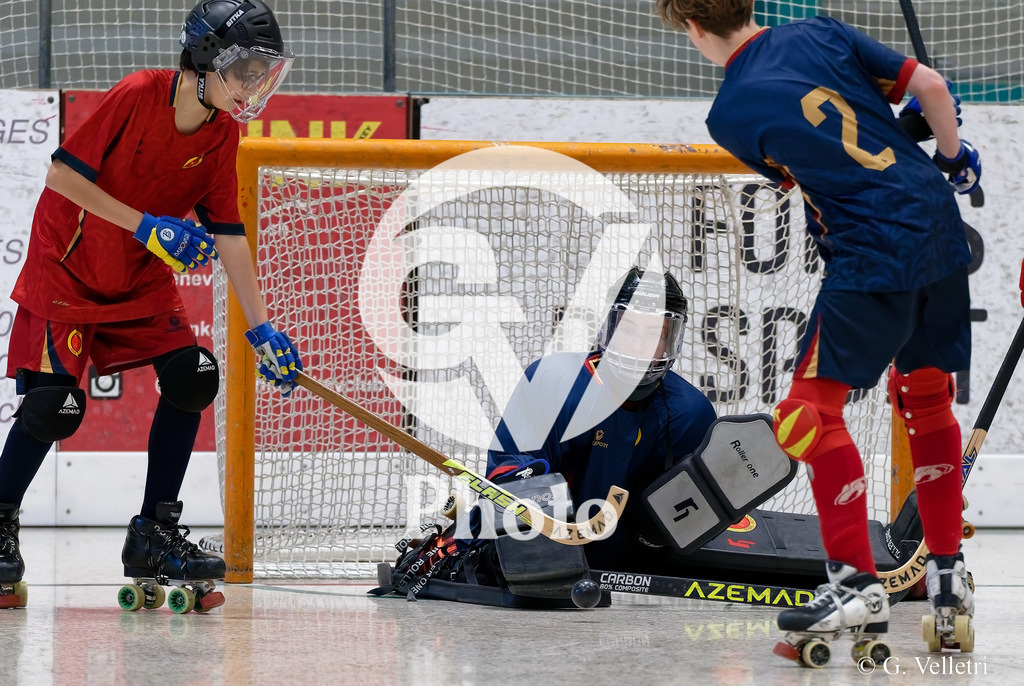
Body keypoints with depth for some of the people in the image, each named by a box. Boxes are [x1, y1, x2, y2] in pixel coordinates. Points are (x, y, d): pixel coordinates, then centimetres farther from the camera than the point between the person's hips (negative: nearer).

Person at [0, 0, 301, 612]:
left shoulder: (222, 135, -5)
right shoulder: (138, 96, -23)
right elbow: (62, 175, -22)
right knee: (54, 405, -16)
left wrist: (261, 326, -8)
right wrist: (146, 226, -27)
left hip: (144, 277, 6)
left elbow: (228, 234, -3)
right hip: (68, 267, -6)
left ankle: (154, 537, 3)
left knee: (193, 377, -8)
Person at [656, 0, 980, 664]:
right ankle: (949, 576, 22)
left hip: (872, 259, -7)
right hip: (943, 233, 7)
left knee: (813, 406, -2)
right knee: (927, 394, 20)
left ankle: (859, 585, -8)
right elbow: (930, 85, 5)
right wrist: (951, 156, 23)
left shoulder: (732, 115, -5)